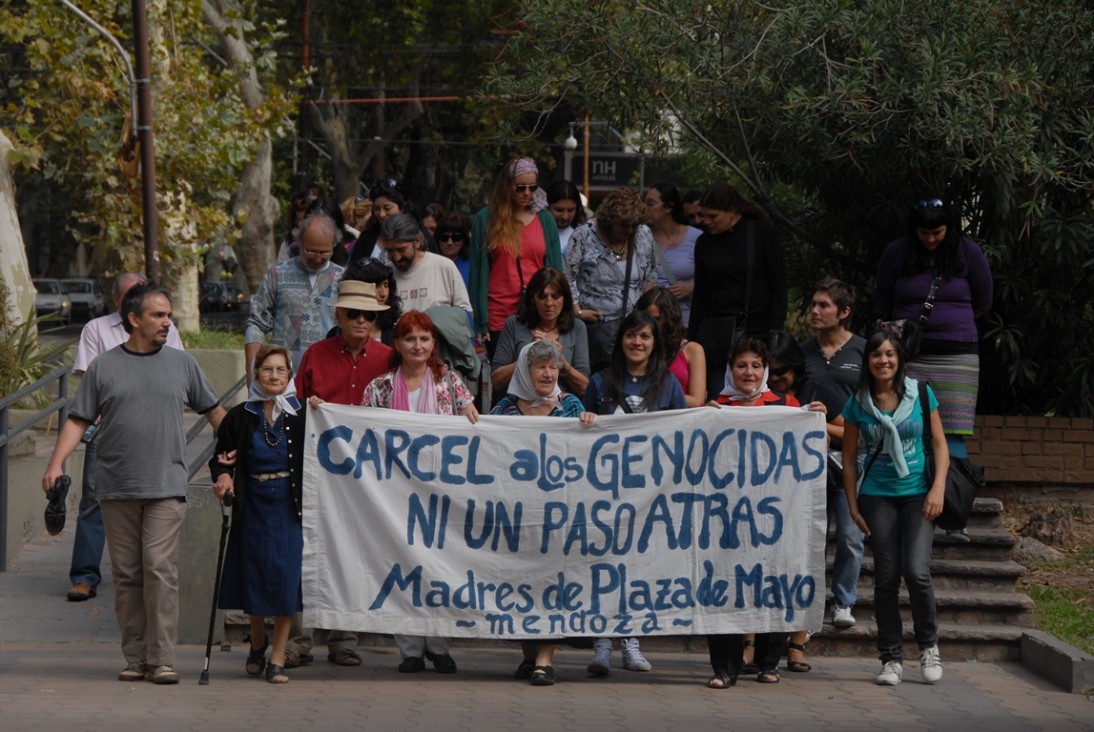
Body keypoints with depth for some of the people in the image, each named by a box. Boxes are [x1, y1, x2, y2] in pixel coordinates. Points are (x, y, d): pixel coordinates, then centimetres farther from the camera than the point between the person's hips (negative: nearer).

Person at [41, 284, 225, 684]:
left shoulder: (182, 363, 9)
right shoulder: (103, 367, 6)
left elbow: (213, 410, 19)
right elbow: (78, 420, 4)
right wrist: (56, 463, -8)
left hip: (166, 486, -1)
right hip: (117, 488, 1)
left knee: (160, 568, -11)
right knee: (126, 574, 4)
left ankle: (162, 658, -10)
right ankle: (134, 658, 9)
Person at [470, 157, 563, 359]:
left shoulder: (545, 220, 10)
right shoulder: (486, 219, 3)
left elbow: (555, 269, 11)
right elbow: (477, 272, 2)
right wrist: (480, 323, -5)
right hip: (499, 317, -2)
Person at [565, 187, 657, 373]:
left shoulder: (643, 235, 6)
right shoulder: (584, 237, -6)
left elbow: (650, 274, 19)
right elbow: (566, 278, -6)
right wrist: (577, 311, -11)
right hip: (596, 325, -4)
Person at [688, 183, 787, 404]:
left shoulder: (761, 233, -1)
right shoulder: (705, 243, 10)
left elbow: (779, 284, -3)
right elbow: (700, 294, 14)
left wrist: (776, 332, -10)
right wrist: (692, 341, 10)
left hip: (757, 328, -3)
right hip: (716, 334, 3)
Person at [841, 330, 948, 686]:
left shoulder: (921, 394, 1)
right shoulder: (858, 404, 3)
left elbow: (940, 445, 2)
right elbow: (849, 458, 8)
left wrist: (938, 489, -9)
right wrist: (853, 505, 3)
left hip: (917, 495, -1)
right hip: (877, 498, 1)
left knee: (916, 572, -15)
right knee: (886, 577, 2)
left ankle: (929, 646, 6)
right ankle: (891, 659, 10)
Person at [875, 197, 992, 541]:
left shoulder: (968, 253, 3)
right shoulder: (896, 253, 3)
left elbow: (982, 304, 14)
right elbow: (883, 306, 14)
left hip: (956, 355, 0)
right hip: (908, 355, 0)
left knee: (952, 436, -8)